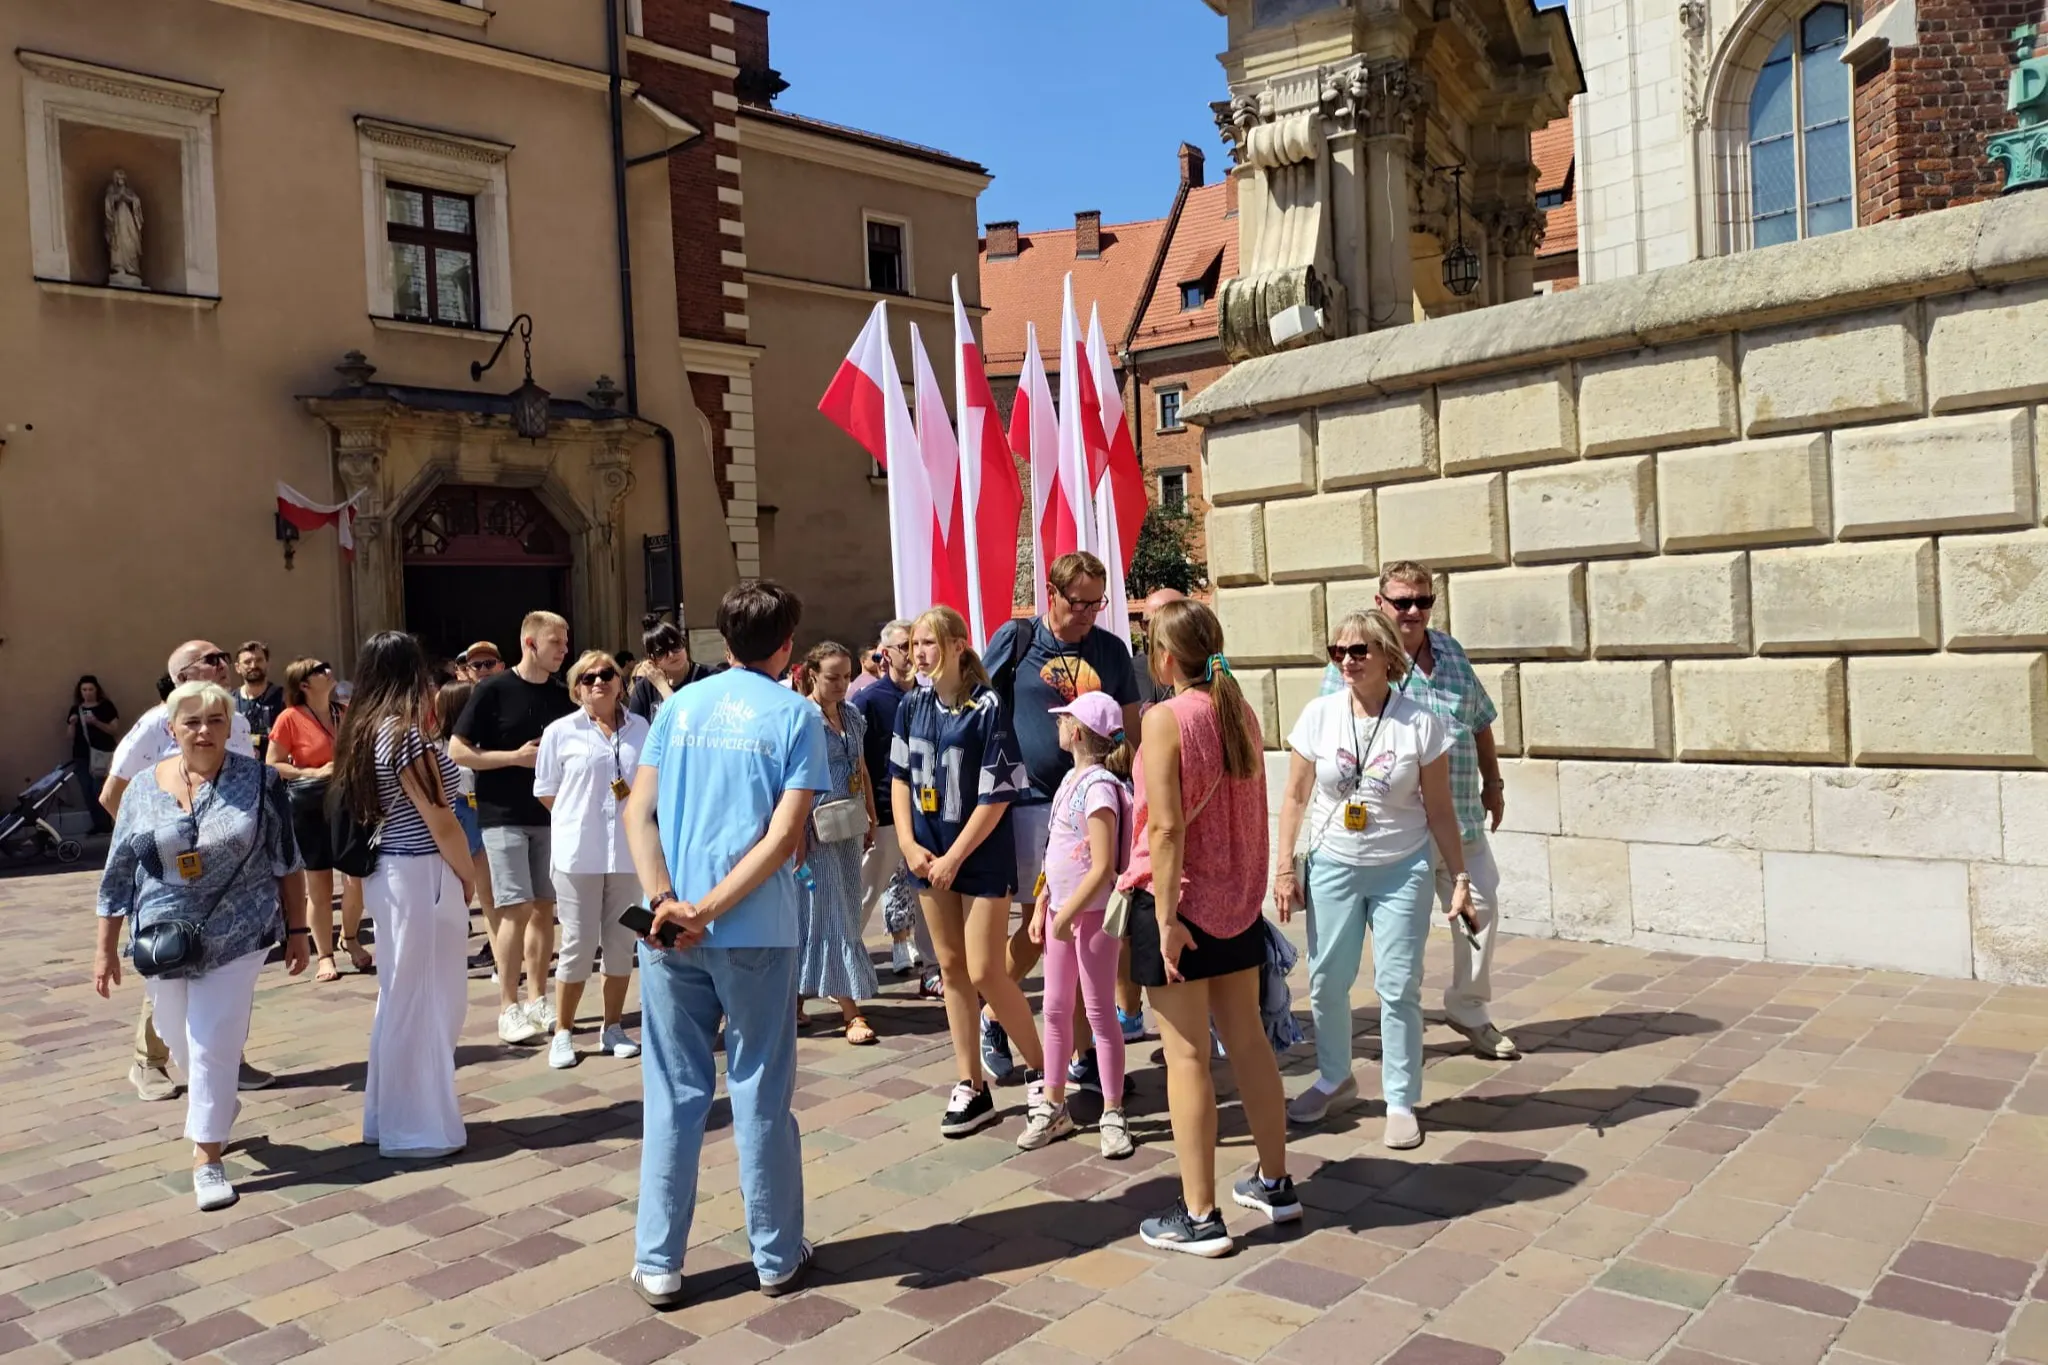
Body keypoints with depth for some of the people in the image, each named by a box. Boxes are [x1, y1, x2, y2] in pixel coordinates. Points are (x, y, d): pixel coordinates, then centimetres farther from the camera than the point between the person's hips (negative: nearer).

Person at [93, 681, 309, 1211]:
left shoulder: (258, 780, -6)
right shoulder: (145, 787, 0)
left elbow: (286, 863, -2)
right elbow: (119, 873, 6)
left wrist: (297, 930, -2)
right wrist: (106, 947, 7)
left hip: (237, 936, -3)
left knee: (214, 1043, -4)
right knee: (184, 1043, 16)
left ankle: (207, 1158, 8)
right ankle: (221, 1107, 45)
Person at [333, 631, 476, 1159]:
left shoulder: (363, 732, 8)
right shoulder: (405, 734, -17)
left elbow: (361, 808, 11)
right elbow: (438, 819, -15)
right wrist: (469, 874, -3)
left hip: (390, 873, 9)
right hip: (422, 876, -9)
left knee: (400, 997, 18)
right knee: (427, 1001, 2)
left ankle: (389, 1116, 30)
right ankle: (419, 1127, 12)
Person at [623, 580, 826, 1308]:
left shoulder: (680, 704, 7)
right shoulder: (797, 716, -2)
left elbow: (638, 813, -1)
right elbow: (784, 836, -12)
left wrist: (666, 901, -11)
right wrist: (709, 911, -12)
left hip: (668, 931, 3)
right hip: (756, 930, -3)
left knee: (673, 1096, 11)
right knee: (762, 1095, 9)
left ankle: (658, 1263, 18)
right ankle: (777, 1256, 21)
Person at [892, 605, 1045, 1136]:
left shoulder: (987, 707, -16)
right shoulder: (913, 706, 2)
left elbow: (997, 795, -16)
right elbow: (900, 776, 9)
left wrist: (954, 858, -15)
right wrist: (908, 844, -2)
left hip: (982, 853, -6)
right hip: (929, 852, 6)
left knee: (984, 972, -6)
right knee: (951, 967, 10)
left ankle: (1041, 1071, 15)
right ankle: (972, 1087, 20)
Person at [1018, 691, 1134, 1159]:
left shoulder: (1098, 787, -19)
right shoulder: (1072, 779, 9)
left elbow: (1103, 867, -23)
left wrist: (1068, 913, -19)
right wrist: (1042, 906, 14)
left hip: (1093, 911, -9)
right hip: (1062, 908, 9)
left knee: (1100, 1013, 2)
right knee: (1055, 1010, 13)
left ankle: (1112, 1114, 14)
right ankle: (1052, 1107, 25)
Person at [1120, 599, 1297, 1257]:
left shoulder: (1166, 718, -16)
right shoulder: (1241, 714, 5)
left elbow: (1167, 827, -20)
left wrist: (1166, 916, -18)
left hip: (1178, 900, -7)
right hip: (1238, 900, 7)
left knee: (1187, 1055, 0)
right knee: (1248, 1039, 16)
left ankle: (1199, 1216, 7)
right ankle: (1274, 1183, 28)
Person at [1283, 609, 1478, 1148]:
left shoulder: (1421, 722, -8)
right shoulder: (1319, 714, -4)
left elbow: (1439, 810, -2)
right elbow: (1296, 797, 1)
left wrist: (1459, 876, -4)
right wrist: (1284, 868, -2)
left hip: (1402, 870, -1)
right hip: (1332, 866, 2)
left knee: (1399, 987, 1)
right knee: (1326, 981, 8)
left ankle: (1401, 1100, 17)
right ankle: (1334, 1078, 31)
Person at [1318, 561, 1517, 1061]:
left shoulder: (1451, 652, 12)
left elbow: (1480, 722, 22)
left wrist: (1493, 784, 24)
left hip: (1461, 817, 6)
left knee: (1481, 907, 9)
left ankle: (1470, 1011, 29)